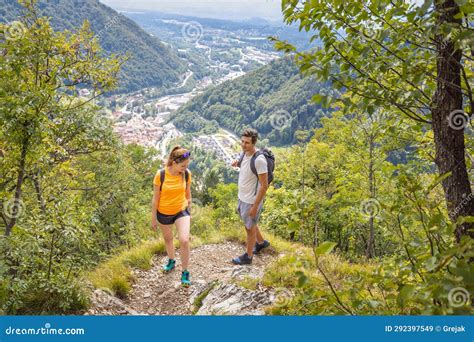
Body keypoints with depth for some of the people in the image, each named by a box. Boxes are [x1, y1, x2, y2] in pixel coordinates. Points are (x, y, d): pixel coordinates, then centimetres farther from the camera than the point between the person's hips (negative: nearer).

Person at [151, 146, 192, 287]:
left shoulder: (187, 174, -14)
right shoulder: (161, 174, -22)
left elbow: (188, 193, 2)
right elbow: (155, 198, -12)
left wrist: (189, 211, 11)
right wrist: (153, 218, -5)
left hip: (181, 211, 0)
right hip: (164, 213, 0)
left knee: (184, 241, -14)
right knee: (168, 239, 22)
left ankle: (185, 272, 7)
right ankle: (171, 261, 51)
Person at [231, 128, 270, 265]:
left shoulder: (259, 160, -28)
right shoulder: (245, 153, -3)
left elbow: (264, 185, -25)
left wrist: (255, 206, -22)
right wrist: (238, 163, -3)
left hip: (252, 201, -8)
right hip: (242, 197, 8)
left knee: (250, 227, 10)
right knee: (249, 223, 27)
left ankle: (248, 256, 31)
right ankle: (261, 242, 52)